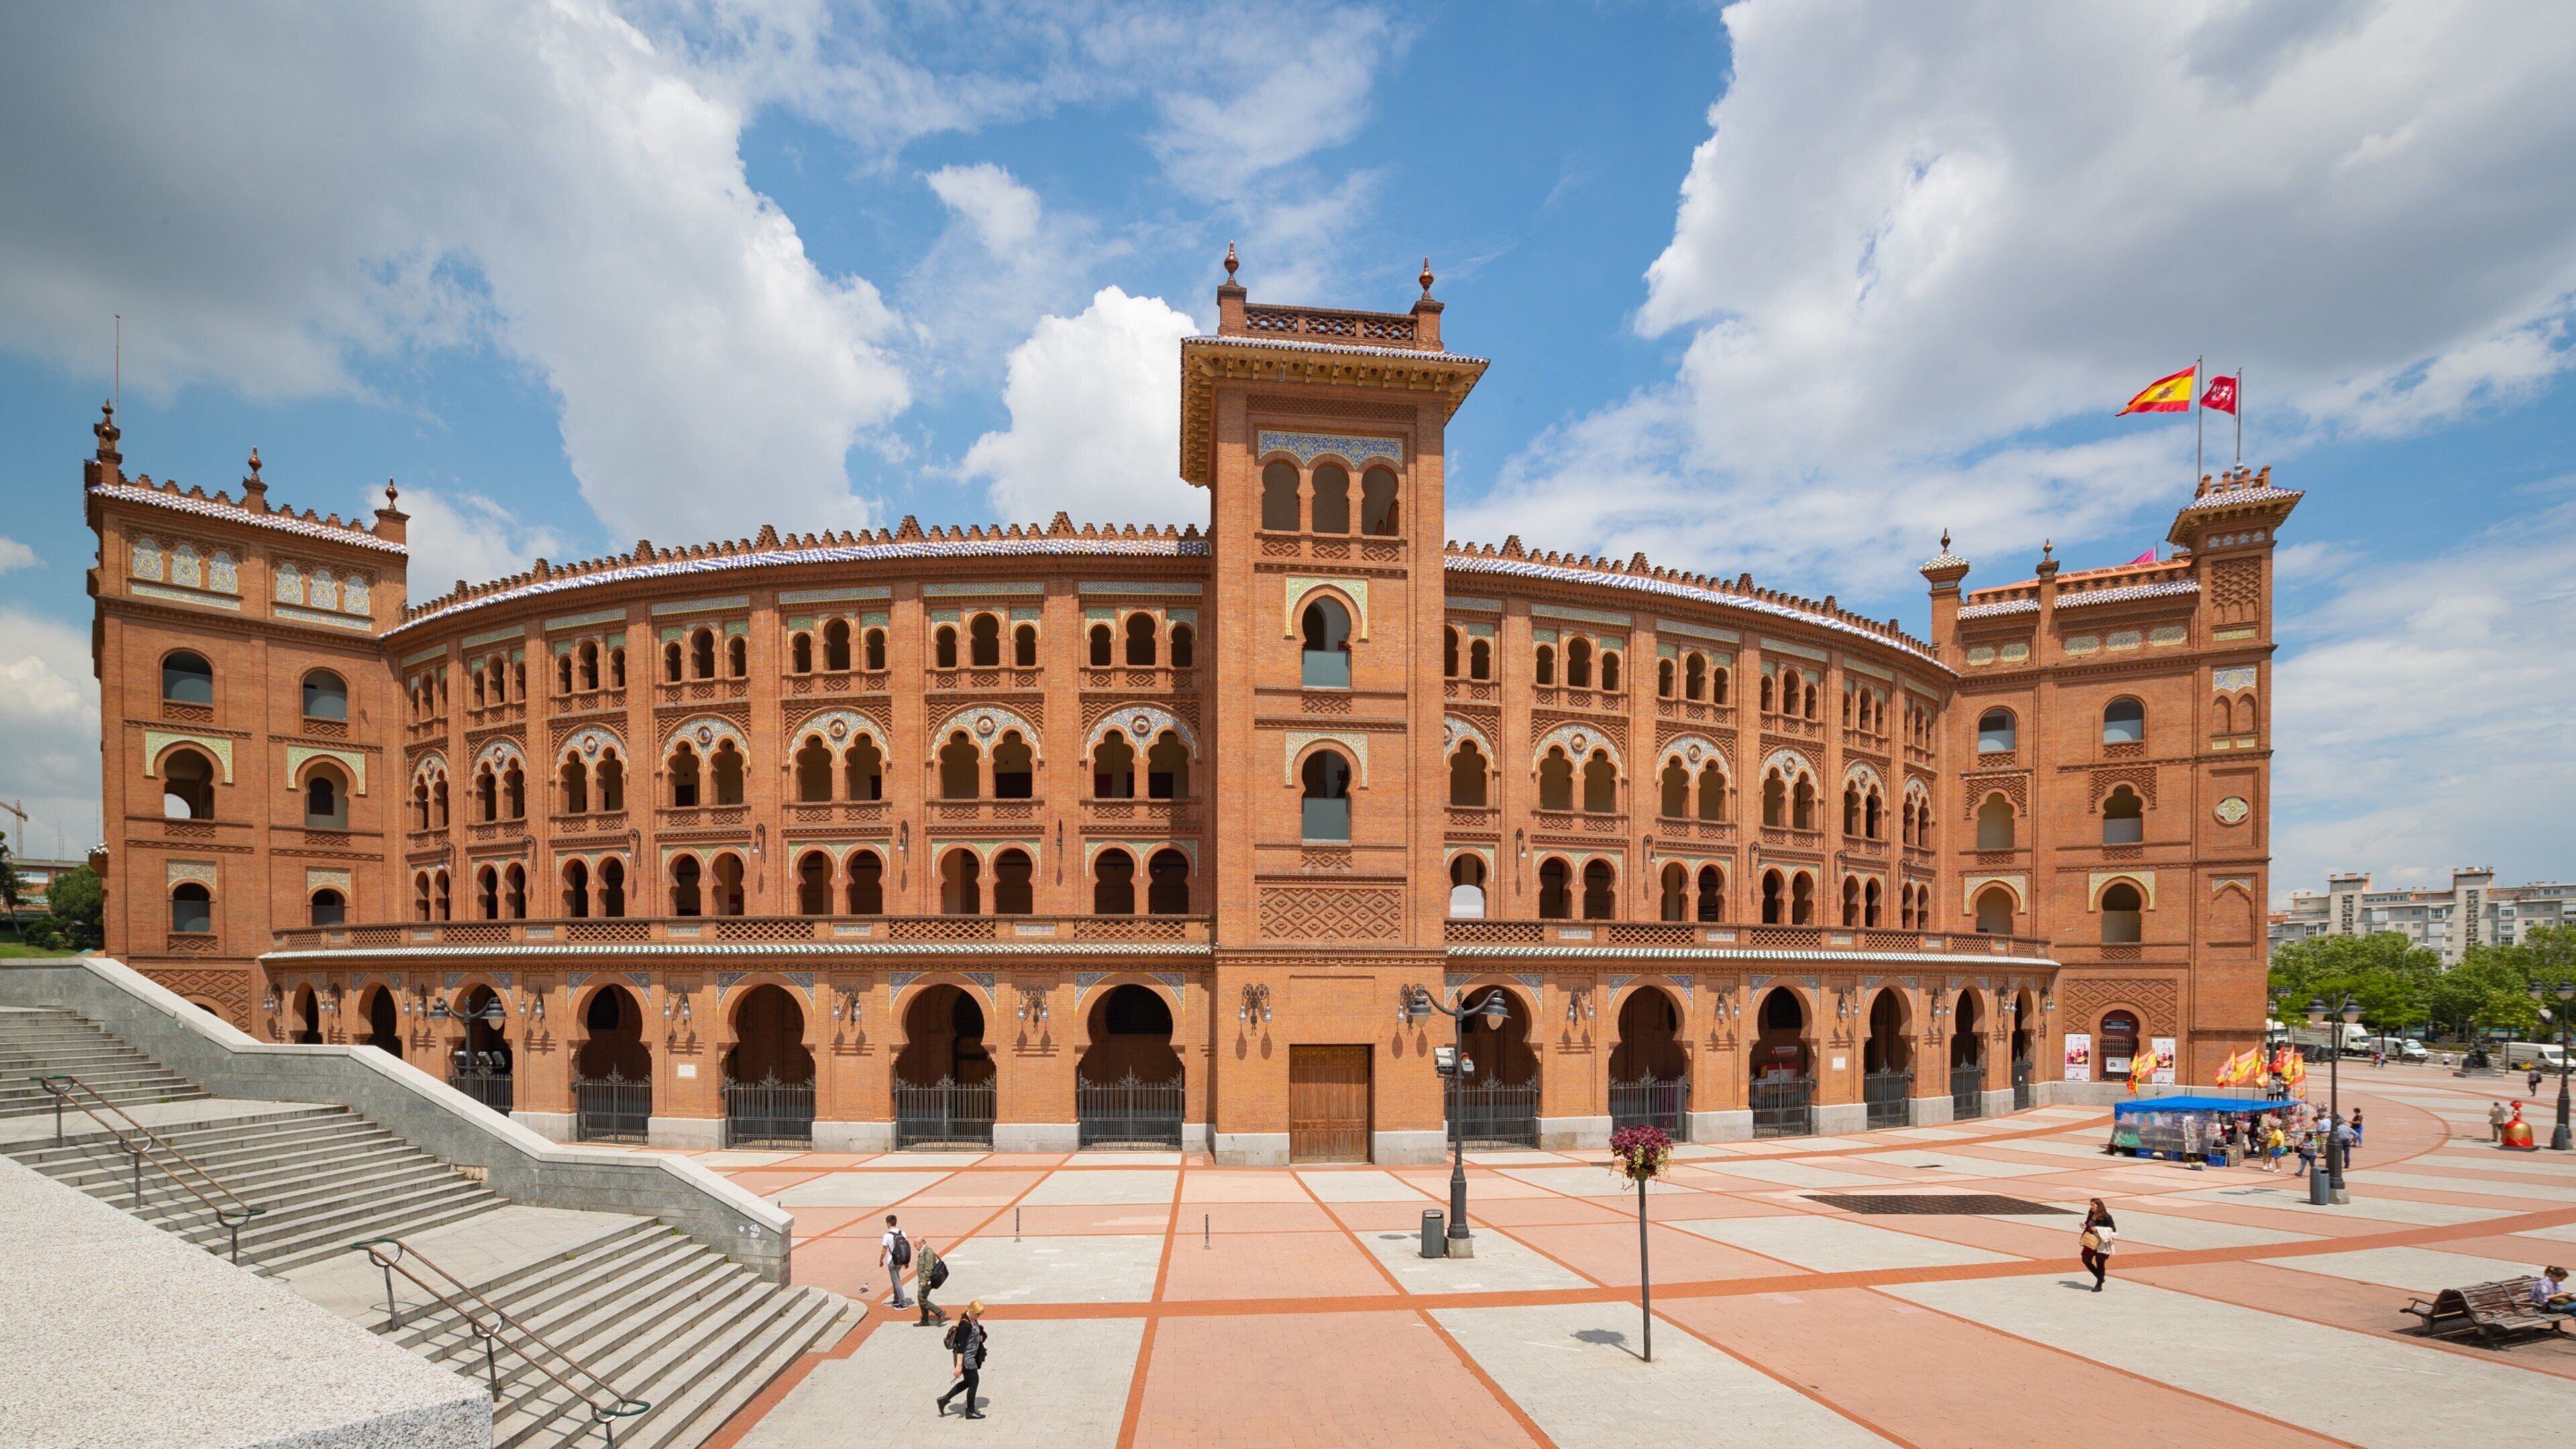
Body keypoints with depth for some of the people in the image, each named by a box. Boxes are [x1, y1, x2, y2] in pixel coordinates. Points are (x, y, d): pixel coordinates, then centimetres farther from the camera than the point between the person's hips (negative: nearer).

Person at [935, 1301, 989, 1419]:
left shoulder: (973, 1320, 3)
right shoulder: (965, 1324, -25)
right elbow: (960, 1345, -27)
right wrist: (959, 1365, -28)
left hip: (971, 1358, 9)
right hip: (966, 1359, -9)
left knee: (968, 1382, 20)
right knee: (973, 1382, 5)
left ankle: (944, 1399, 28)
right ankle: (970, 1411, 21)